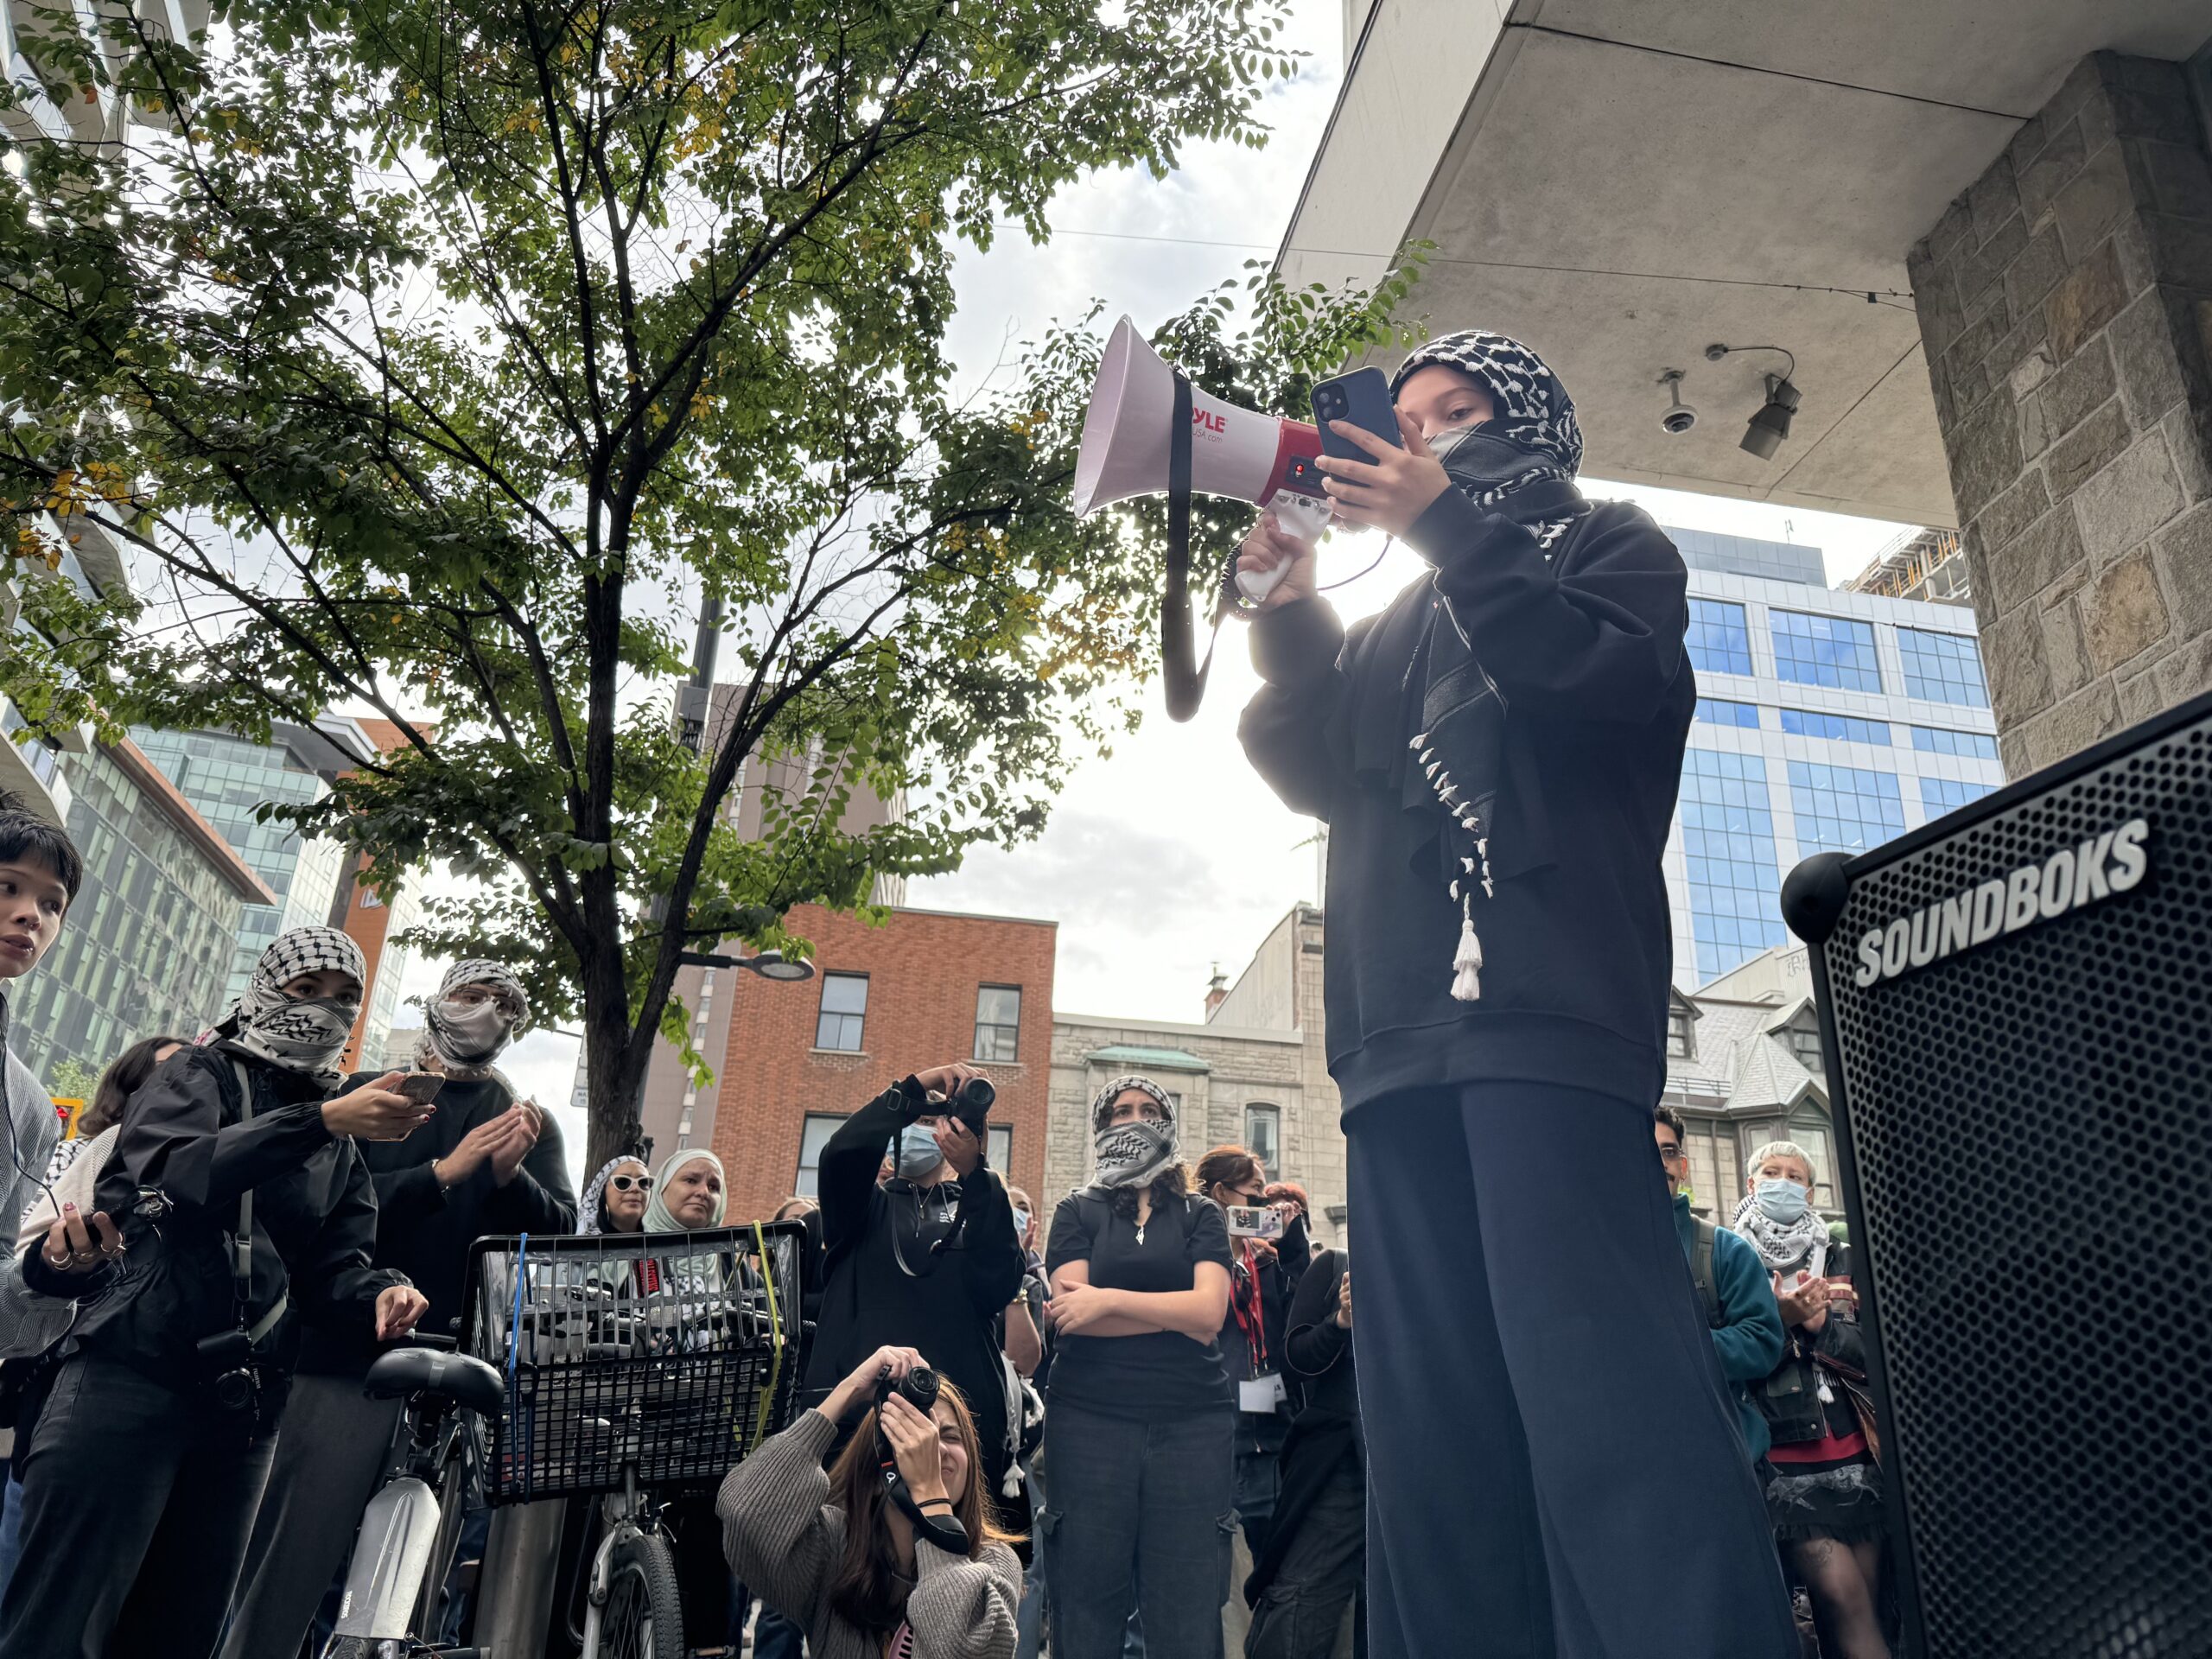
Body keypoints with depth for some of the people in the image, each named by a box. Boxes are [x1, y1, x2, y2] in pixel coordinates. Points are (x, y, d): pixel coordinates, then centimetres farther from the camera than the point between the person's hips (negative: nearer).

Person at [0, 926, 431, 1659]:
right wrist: (321, 1121, -27)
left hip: (243, 1403, 6)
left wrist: (378, 1292, -12)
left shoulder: (344, 1142, 18)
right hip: (130, 1371, -5)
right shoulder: (203, 1073, 4)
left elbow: (332, 1267, 10)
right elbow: (174, 1173, -17)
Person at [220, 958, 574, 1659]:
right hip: (349, 1352, -2)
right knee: (294, 1553, -3)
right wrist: (444, 1173, -19)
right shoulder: (367, 1096, 9)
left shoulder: (530, 1126, 14)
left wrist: (510, 1176, -18)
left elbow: (560, 1232, 1)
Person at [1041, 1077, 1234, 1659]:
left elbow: (1209, 1312, -4)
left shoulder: (1201, 1215, 12)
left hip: (1193, 1424, 1)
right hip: (1090, 1421, 0)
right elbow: (1069, 1314, -5)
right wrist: (1179, 1310, -7)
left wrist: (1108, 1299, -9)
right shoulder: (1077, 1211, 11)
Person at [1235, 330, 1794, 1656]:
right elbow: (1316, 773, 21)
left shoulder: (1609, 544, 19)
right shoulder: (1402, 622, 33)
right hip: (1404, 1032, 6)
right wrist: (1290, 607, 7)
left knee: (1594, 1377, -18)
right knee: (1431, 1412, 0)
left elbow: (1611, 678, -3)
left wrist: (1444, 525, -3)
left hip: (1550, 1007, -5)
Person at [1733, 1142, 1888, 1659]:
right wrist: (1779, 1321, -16)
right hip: (1782, 1464, -4)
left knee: (1867, 1610, 4)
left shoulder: (1842, 1261, 14)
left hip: (1854, 1456, 4)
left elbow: (1876, 1354, 5)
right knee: (1844, 1601, -15)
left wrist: (1818, 1323, -11)